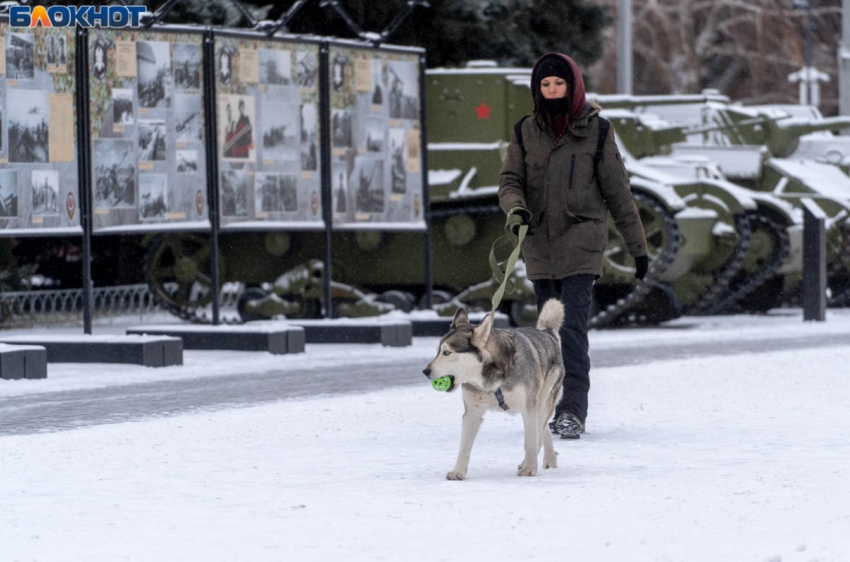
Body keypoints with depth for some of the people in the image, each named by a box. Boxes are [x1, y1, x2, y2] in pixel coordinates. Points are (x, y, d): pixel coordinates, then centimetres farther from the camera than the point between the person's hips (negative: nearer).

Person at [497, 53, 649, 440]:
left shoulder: (595, 131, 0)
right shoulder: (526, 132, 8)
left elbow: (617, 191, 3)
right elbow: (510, 180, 5)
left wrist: (637, 246, 5)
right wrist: (516, 208, -19)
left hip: (581, 244, -4)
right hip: (539, 245, 4)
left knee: (572, 327, -16)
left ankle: (572, 412, -19)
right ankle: (559, 407, 17)